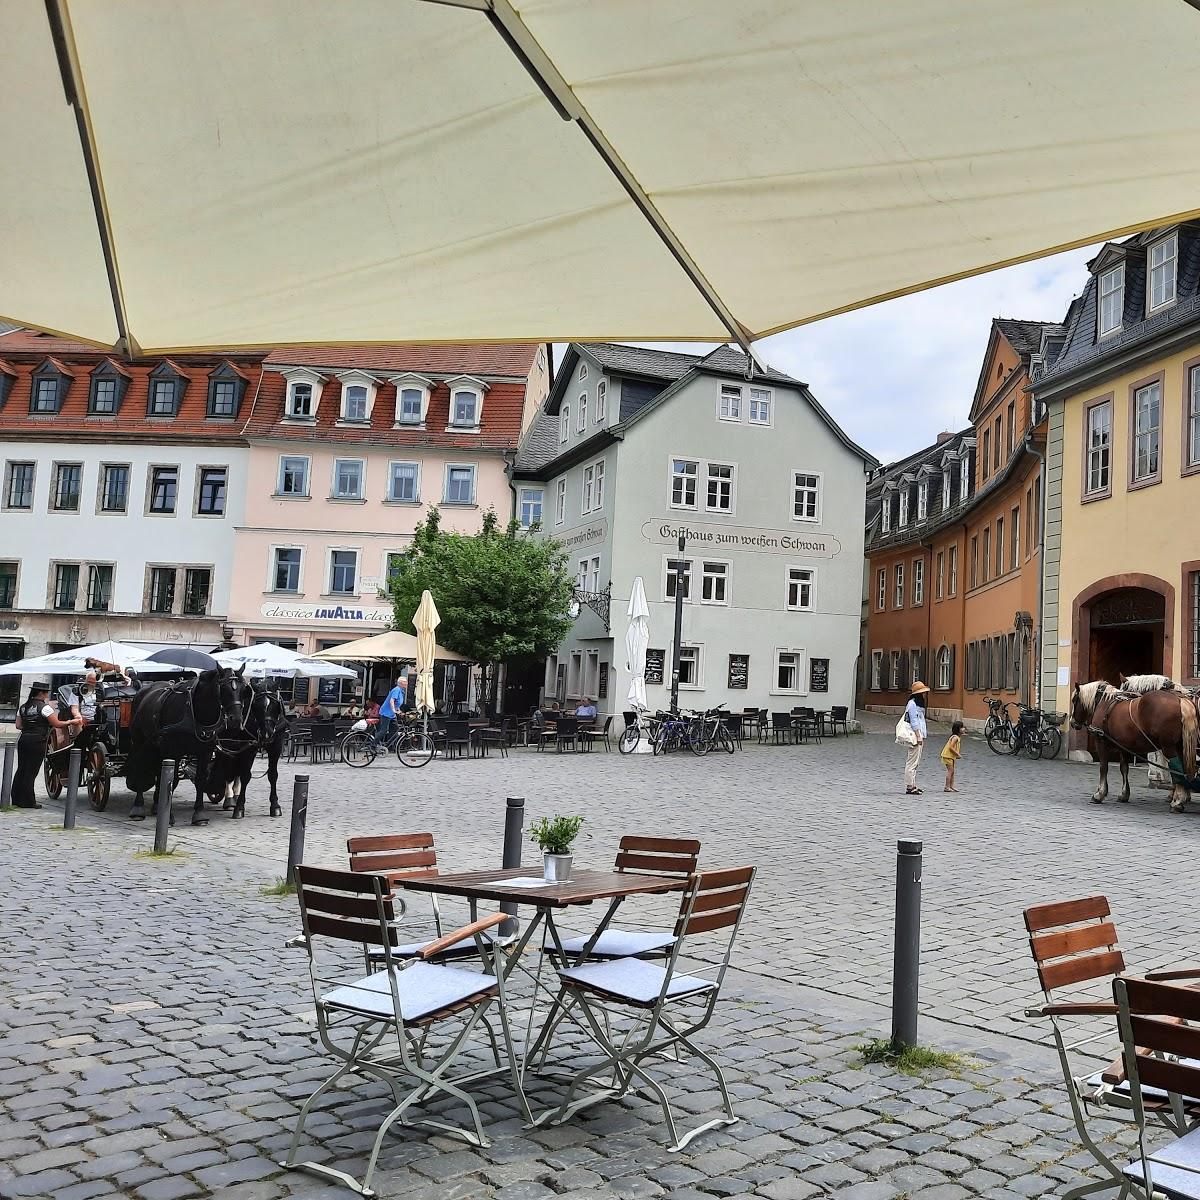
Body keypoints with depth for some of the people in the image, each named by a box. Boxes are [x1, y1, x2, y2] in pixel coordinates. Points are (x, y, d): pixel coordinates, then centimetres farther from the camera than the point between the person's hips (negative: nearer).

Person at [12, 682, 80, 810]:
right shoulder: (44, 707, -9)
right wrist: (71, 722, -1)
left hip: (23, 740, 7)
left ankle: (16, 799, 17)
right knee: (31, 772, -3)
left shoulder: (23, 707, 13)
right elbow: (57, 724, -13)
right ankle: (27, 801, 2)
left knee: (21, 770, 12)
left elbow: (18, 725, 13)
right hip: (37, 743, -7)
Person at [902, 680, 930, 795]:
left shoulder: (919, 704, 20)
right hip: (915, 736, -10)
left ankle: (913, 785, 16)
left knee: (915, 762, 12)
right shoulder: (912, 704, -11)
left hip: (920, 735, 10)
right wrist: (918, 736, -19)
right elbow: (914, 721, -16)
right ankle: (909, 787, -10)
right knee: (912, 762, -10)